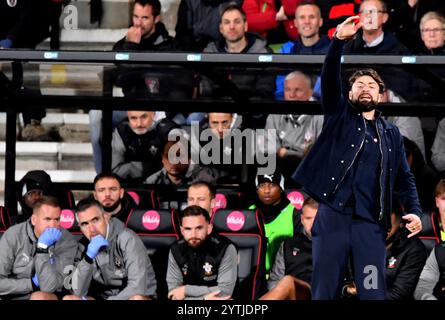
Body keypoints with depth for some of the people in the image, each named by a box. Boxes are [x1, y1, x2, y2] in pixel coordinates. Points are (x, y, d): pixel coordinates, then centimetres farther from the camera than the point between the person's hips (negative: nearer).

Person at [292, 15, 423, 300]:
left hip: (371, 223, 1)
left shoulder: (392, 134, 18)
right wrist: (339, 41, -15)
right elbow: (329, 79, -1)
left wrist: (415, 211, -3)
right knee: (325, 292, -2)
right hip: (333, 215, -1)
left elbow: (405, 178, 15)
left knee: (373, 293, -4)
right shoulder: (339, 116, 13)